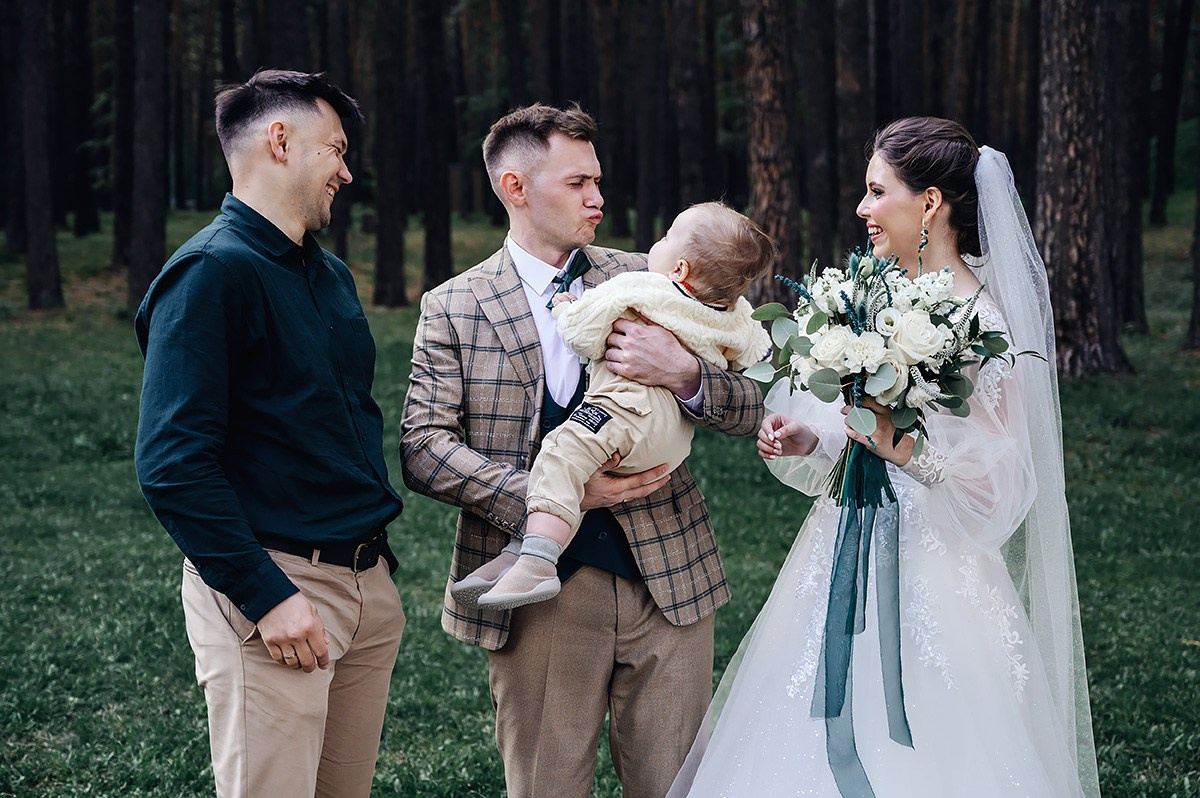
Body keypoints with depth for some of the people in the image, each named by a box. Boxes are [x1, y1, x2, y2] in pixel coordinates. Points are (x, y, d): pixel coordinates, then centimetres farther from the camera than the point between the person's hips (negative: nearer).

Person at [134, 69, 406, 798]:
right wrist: (267, 596, -21)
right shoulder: (213, 272, -11)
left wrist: (378, 556, 16)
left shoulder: (331, 274, 17)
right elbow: (173, 464, -18)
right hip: (273, 584, -8)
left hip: (368, 585, 8)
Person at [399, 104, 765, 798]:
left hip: (668, 582, 2)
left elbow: (750, 409, 7)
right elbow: (423, 447, -6)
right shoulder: (454, 309, 3)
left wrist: (684, 372, -16)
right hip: (539, 596, -2)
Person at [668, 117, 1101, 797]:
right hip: (846, 558, 8)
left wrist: (904, 449, -26)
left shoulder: (983, 327, -16)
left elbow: (998, 487, -17)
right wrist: (810, 438, -2)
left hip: (930, 578, -8)